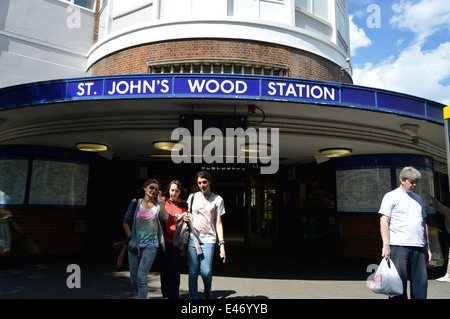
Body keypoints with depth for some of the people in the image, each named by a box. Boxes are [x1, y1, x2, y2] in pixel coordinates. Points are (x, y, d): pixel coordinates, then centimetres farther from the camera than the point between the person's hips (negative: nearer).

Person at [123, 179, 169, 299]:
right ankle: (142, 295, 35)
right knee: (133, 280, 10)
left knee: (141, 278, -11)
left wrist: (159, 200, -10)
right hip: (134, 245, 2)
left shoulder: (158, 205, 1)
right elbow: (126, 222, 9)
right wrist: (130, 238, -1)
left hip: (150, 245, -2)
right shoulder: (136, 202, 4)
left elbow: (165, 217, -20)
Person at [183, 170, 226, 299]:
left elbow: (218, 223, 3)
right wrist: (184, 217, -3)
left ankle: (207, 291, 21)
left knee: (206, 271, -11)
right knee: (193, 273, 0)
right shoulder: (192, 197, 10)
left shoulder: (217, 199, 4)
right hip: (192, 238, 2)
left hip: (208, 240, -2)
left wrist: (222, 244, -5)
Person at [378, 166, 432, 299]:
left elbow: (423, 223, 24)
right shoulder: (391, 196, 1)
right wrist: (386, 245, -15)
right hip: (399, 246, -6)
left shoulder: (418, 198, 20)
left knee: (421, 283, 6)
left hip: (419, 248, 6)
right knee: (399, 283, -3)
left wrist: (427, 246, 19)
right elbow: (384, 221, -6)